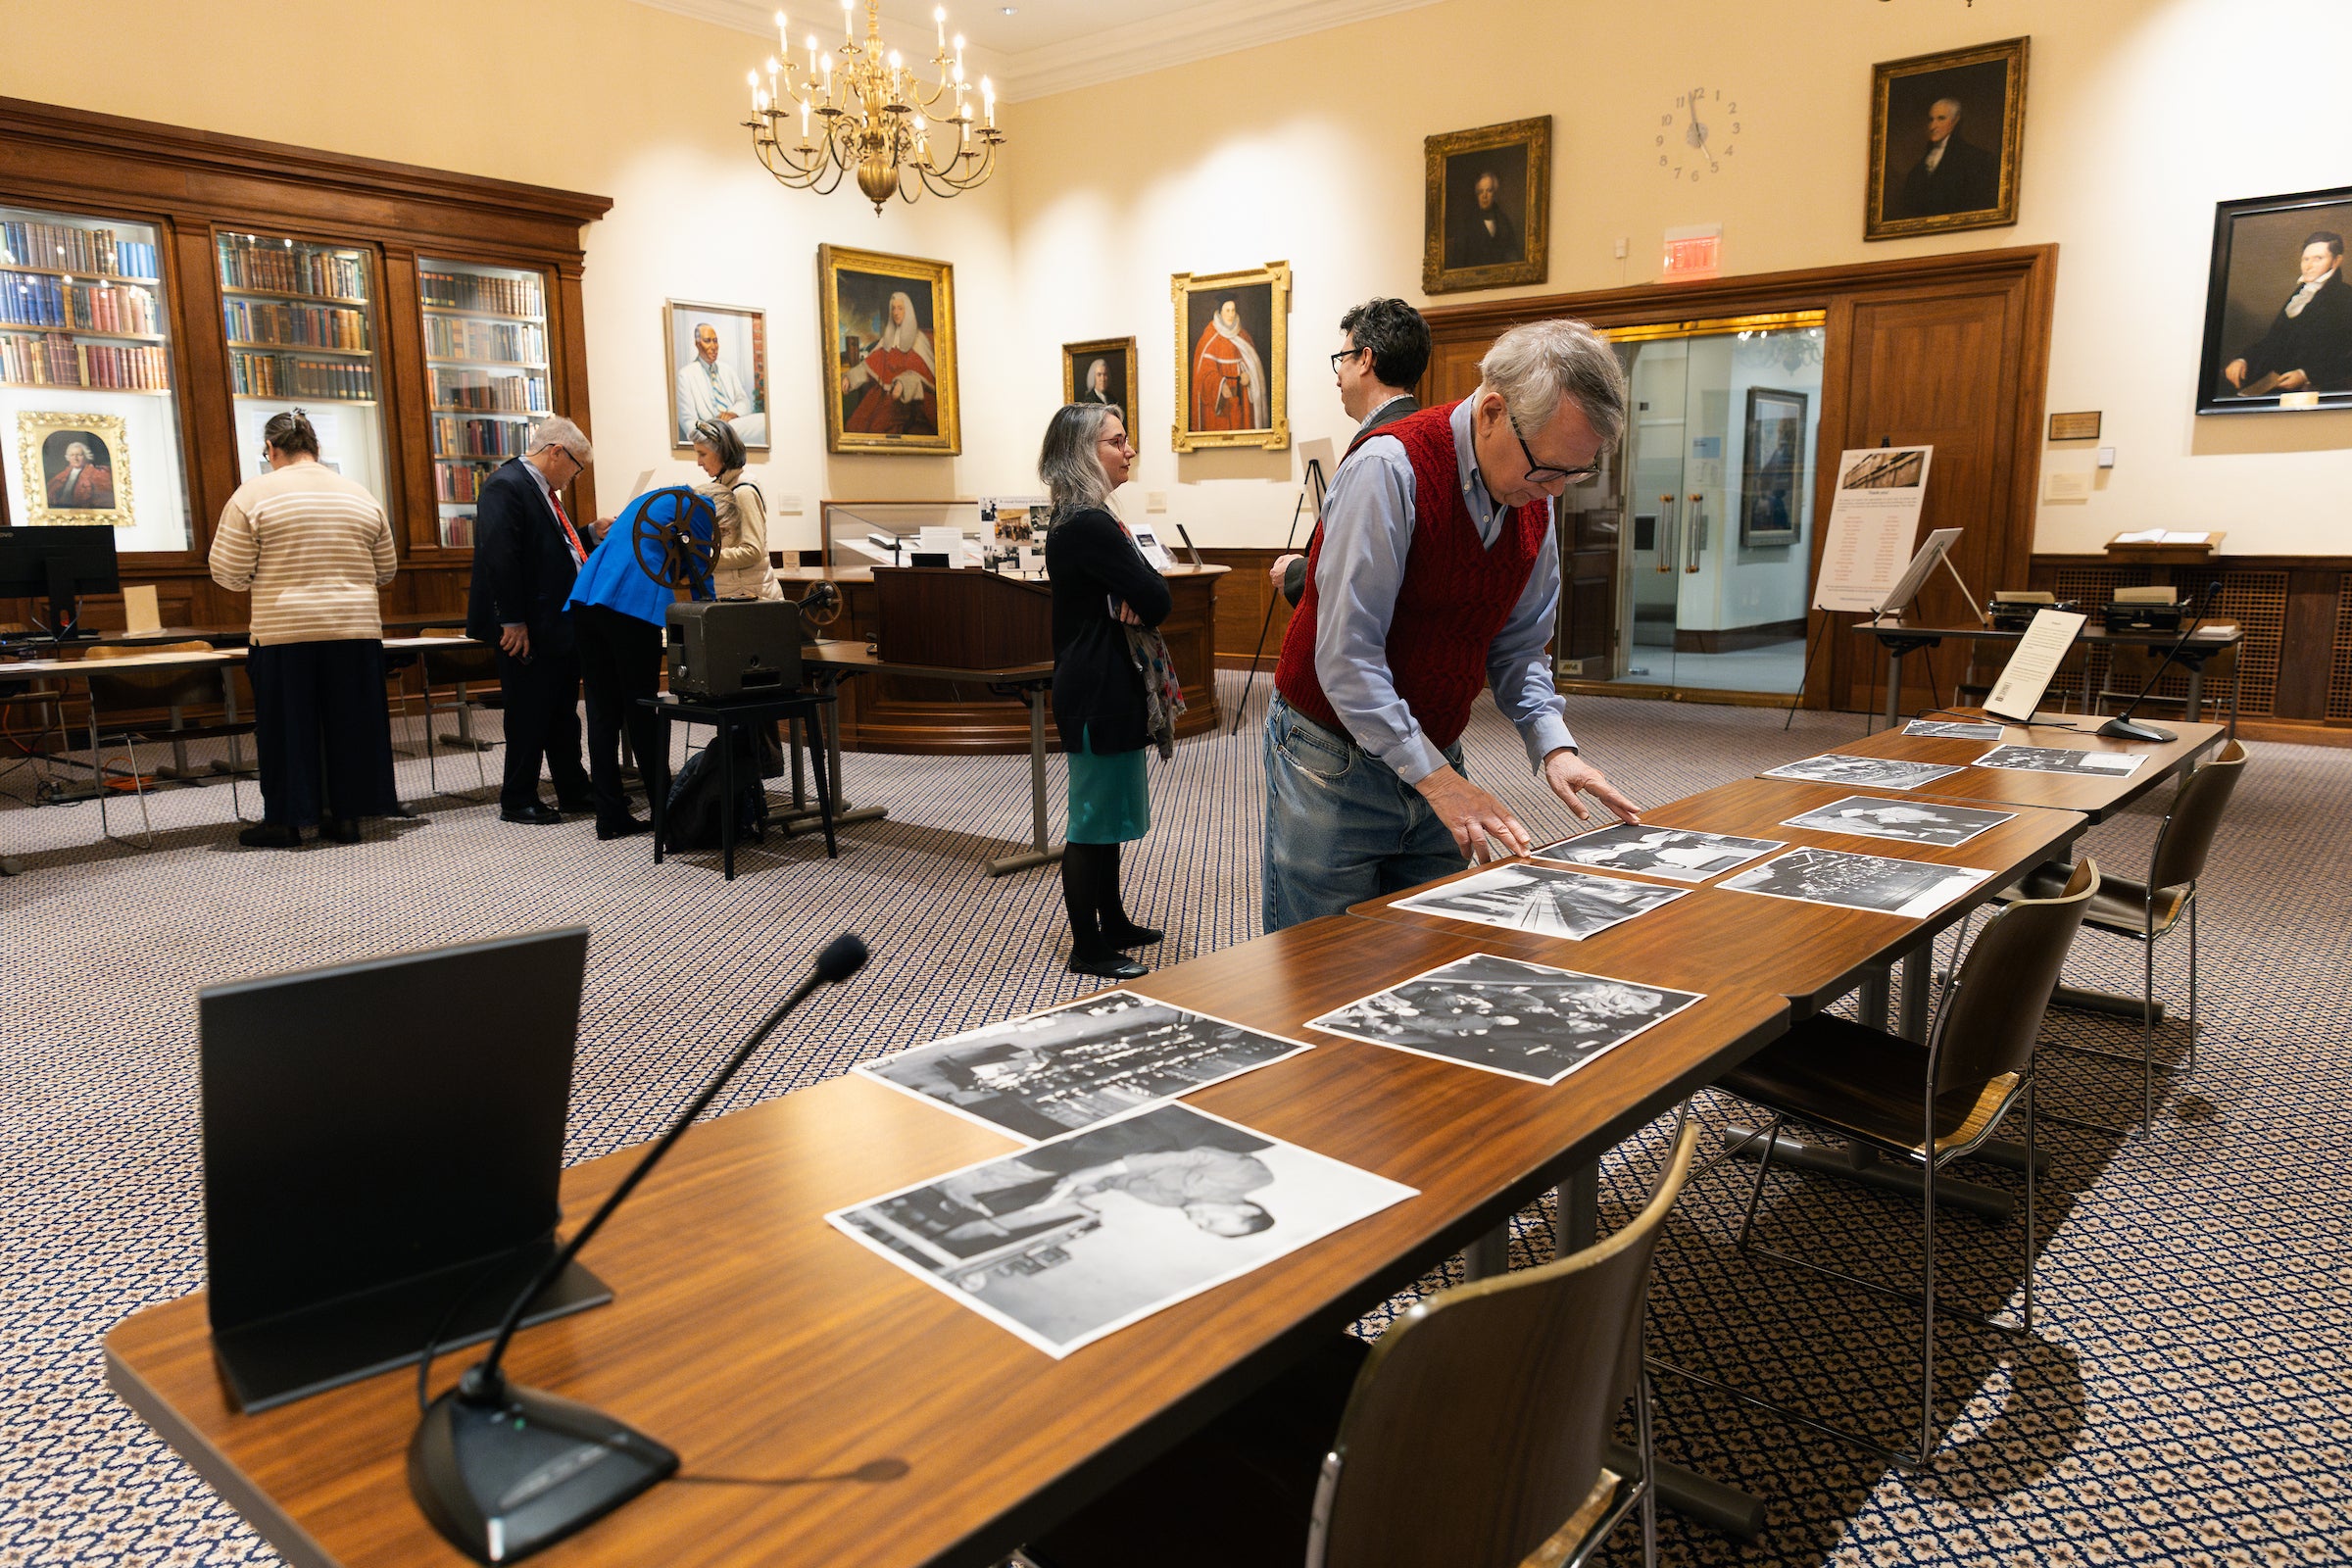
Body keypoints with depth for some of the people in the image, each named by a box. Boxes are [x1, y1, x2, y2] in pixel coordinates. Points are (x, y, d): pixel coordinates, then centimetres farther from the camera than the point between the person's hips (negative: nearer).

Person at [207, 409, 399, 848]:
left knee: (286, 724, 5)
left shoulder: (254, 494, -3)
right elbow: (386, 569, 14)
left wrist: (258, 583, 17)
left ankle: (283, 821, 11)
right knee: (348, 722, 9)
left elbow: (228, 571, -3)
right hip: (356, 630, 3)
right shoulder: (362, 497, 9)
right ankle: (347, 815, 13)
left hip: (285, 633, -3)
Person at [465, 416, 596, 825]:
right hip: (528, 632, -10)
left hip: (561, 627, 10)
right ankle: (517, 802, 10)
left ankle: (574, 791, 25)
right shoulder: (505, 486, -15)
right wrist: (512, 621, -24)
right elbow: (499, 557, -22)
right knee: (529, 716, -1)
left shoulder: (544, 491, 16)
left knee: (563, 714, 15)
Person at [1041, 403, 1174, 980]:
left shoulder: (1074, 521, 13)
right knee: (1093, 821, -1)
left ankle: (1111, 922, 31)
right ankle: (1088, 949, 9)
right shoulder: (1090, 526, -20)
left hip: (1097, 687, 11)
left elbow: (1145, 597, 11)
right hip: (1099, 693, -11)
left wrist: (1131, 600, -11)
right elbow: (1158, 601, -21)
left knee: (1108, 811, 19)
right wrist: (1138, 599, -1)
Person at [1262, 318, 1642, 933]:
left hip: (1436, 761, 7)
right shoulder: (1392, 470, -21)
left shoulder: (1533, 495, 2)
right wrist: (1433, 777, -24)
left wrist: (1553, 743, -6)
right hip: (1334, 760, -6)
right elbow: (1346, 655, -24)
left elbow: (1517, 645, 10)